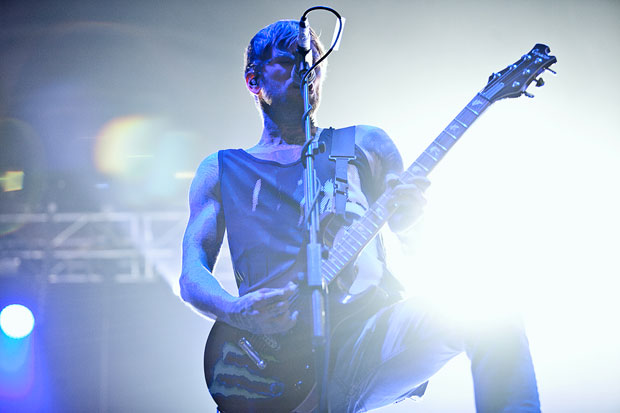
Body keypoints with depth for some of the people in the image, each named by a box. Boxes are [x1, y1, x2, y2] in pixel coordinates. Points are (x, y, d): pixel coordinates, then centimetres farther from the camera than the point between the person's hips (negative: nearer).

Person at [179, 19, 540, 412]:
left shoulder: (365, 145, 18)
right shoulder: (221, 170, 17)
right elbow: (192, 275, 8)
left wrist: (410, 218, -10)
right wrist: (235, 311, -15)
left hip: (369, 338, 1)